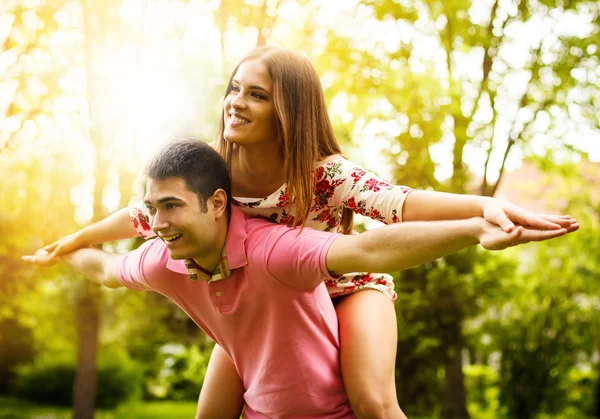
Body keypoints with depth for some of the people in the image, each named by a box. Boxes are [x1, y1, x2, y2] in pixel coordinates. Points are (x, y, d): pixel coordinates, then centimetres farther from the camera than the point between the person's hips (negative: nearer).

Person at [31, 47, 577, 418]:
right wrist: (79, 239, 12)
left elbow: (395, 201, -51)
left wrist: (487, 206, -69)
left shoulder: (325, 175, -33)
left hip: (347, 289, -4)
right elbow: (147, 215, -2)